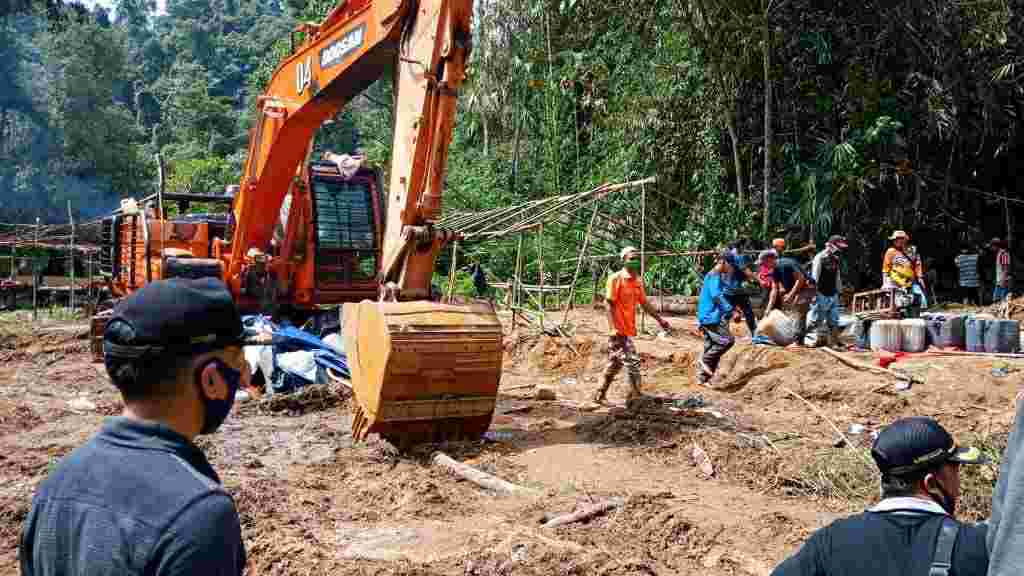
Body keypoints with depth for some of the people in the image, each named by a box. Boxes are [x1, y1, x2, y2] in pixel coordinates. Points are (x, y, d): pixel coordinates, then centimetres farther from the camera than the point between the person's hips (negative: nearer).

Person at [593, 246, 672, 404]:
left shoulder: (638, 280, 11)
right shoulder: (615, 279, -11)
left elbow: (645, 303, 19)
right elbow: (610, 305, -14)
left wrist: (660, 320, 16)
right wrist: (613, 329, -22)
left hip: (628, 329, 8)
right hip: (619, 330, -8)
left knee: (615, 363, 15)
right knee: (632, 362, -8)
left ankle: (600, 395, 25)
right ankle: (635, 396, 1)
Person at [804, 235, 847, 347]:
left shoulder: (836, 259, 13)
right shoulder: (820, 257, -12)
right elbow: (814, 277, -14)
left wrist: (839, 291, 20)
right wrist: (814, 294, -17)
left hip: (833, 295, 7)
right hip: (821, 295, -7)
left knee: (833, 320, 9)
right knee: (816, 319, -4)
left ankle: (835, 340, 15)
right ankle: (810, 339, 3)